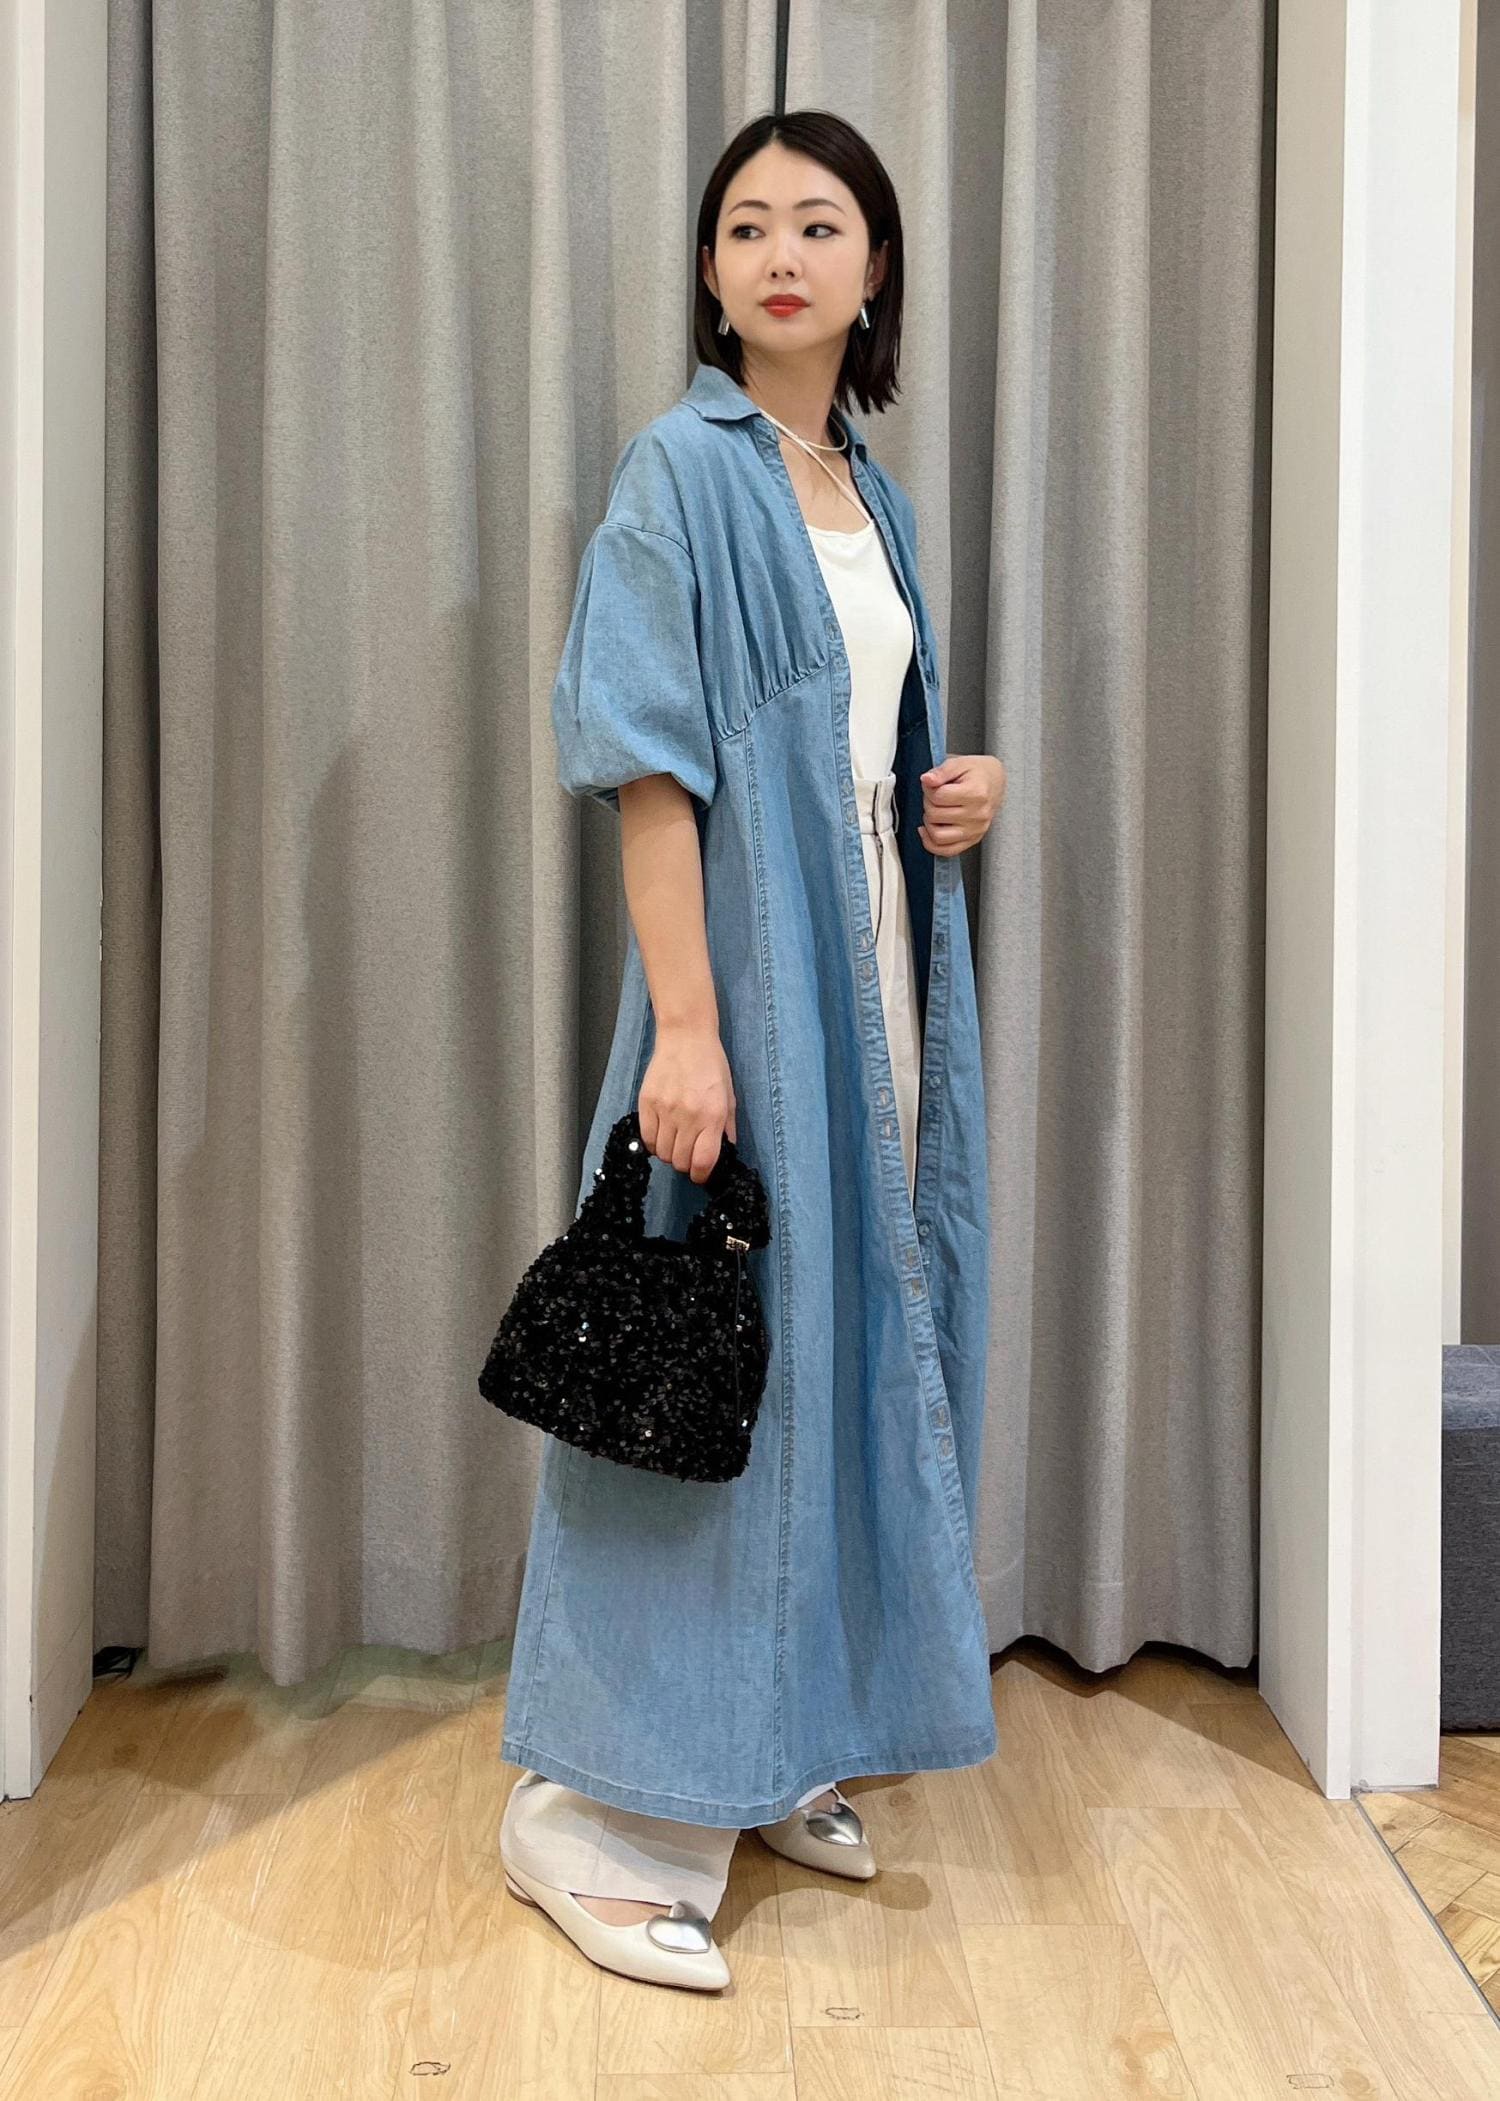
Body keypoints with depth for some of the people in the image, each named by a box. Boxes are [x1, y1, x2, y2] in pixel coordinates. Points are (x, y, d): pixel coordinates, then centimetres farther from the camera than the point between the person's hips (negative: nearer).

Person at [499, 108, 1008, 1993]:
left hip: (874, 964, 8)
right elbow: (651, 762, -16)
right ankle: (596, 1812, 7)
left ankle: (778, 1750, 27)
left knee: (844, 1338, 12)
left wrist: (964, 786, 3)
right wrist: (686, 1021, -22)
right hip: (748, 962, -8)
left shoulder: (871, 494, 15)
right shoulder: (683, 471, -8)